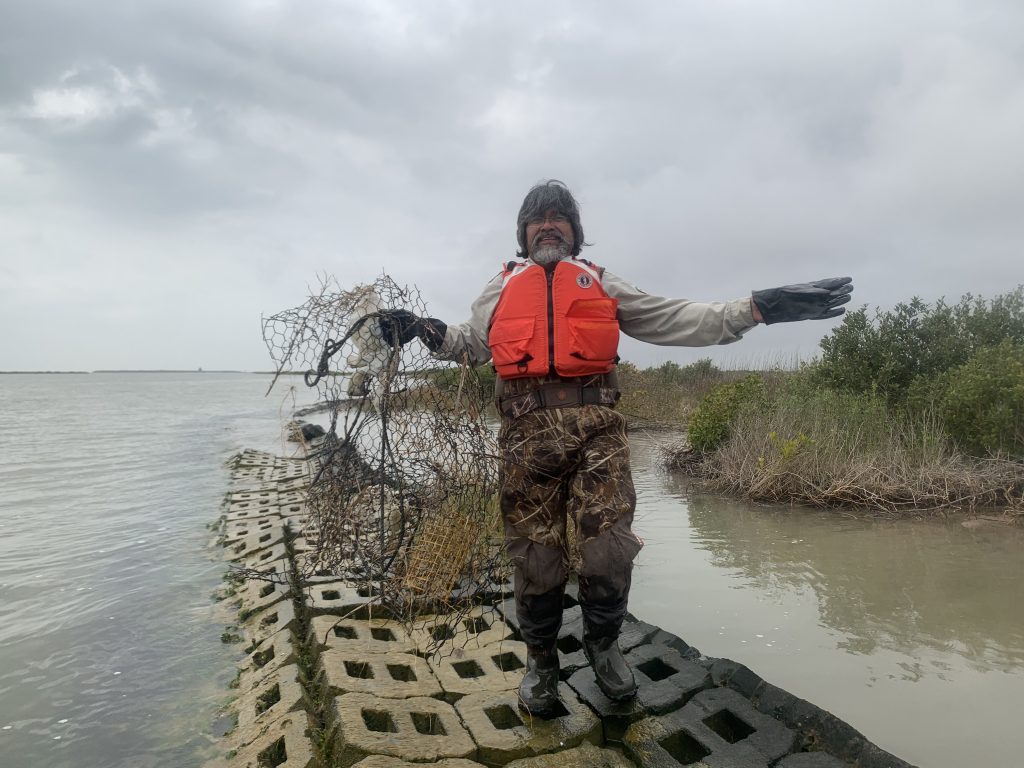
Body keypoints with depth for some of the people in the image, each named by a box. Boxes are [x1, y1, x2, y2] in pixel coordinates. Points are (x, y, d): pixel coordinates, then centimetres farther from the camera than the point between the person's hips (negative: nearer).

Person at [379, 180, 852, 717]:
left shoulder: (601, 283, 20)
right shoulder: (503, 287, 22)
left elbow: (673, 320, 14)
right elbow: (470, 344, 23)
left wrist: (755, 308, 5)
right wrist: (423, 330, 5)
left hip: (596, 425, 0)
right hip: (528, 430, 0)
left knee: (609, 547, -7)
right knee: (534, 554, 2)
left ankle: (602, 643, 22)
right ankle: (541, 657, 26)